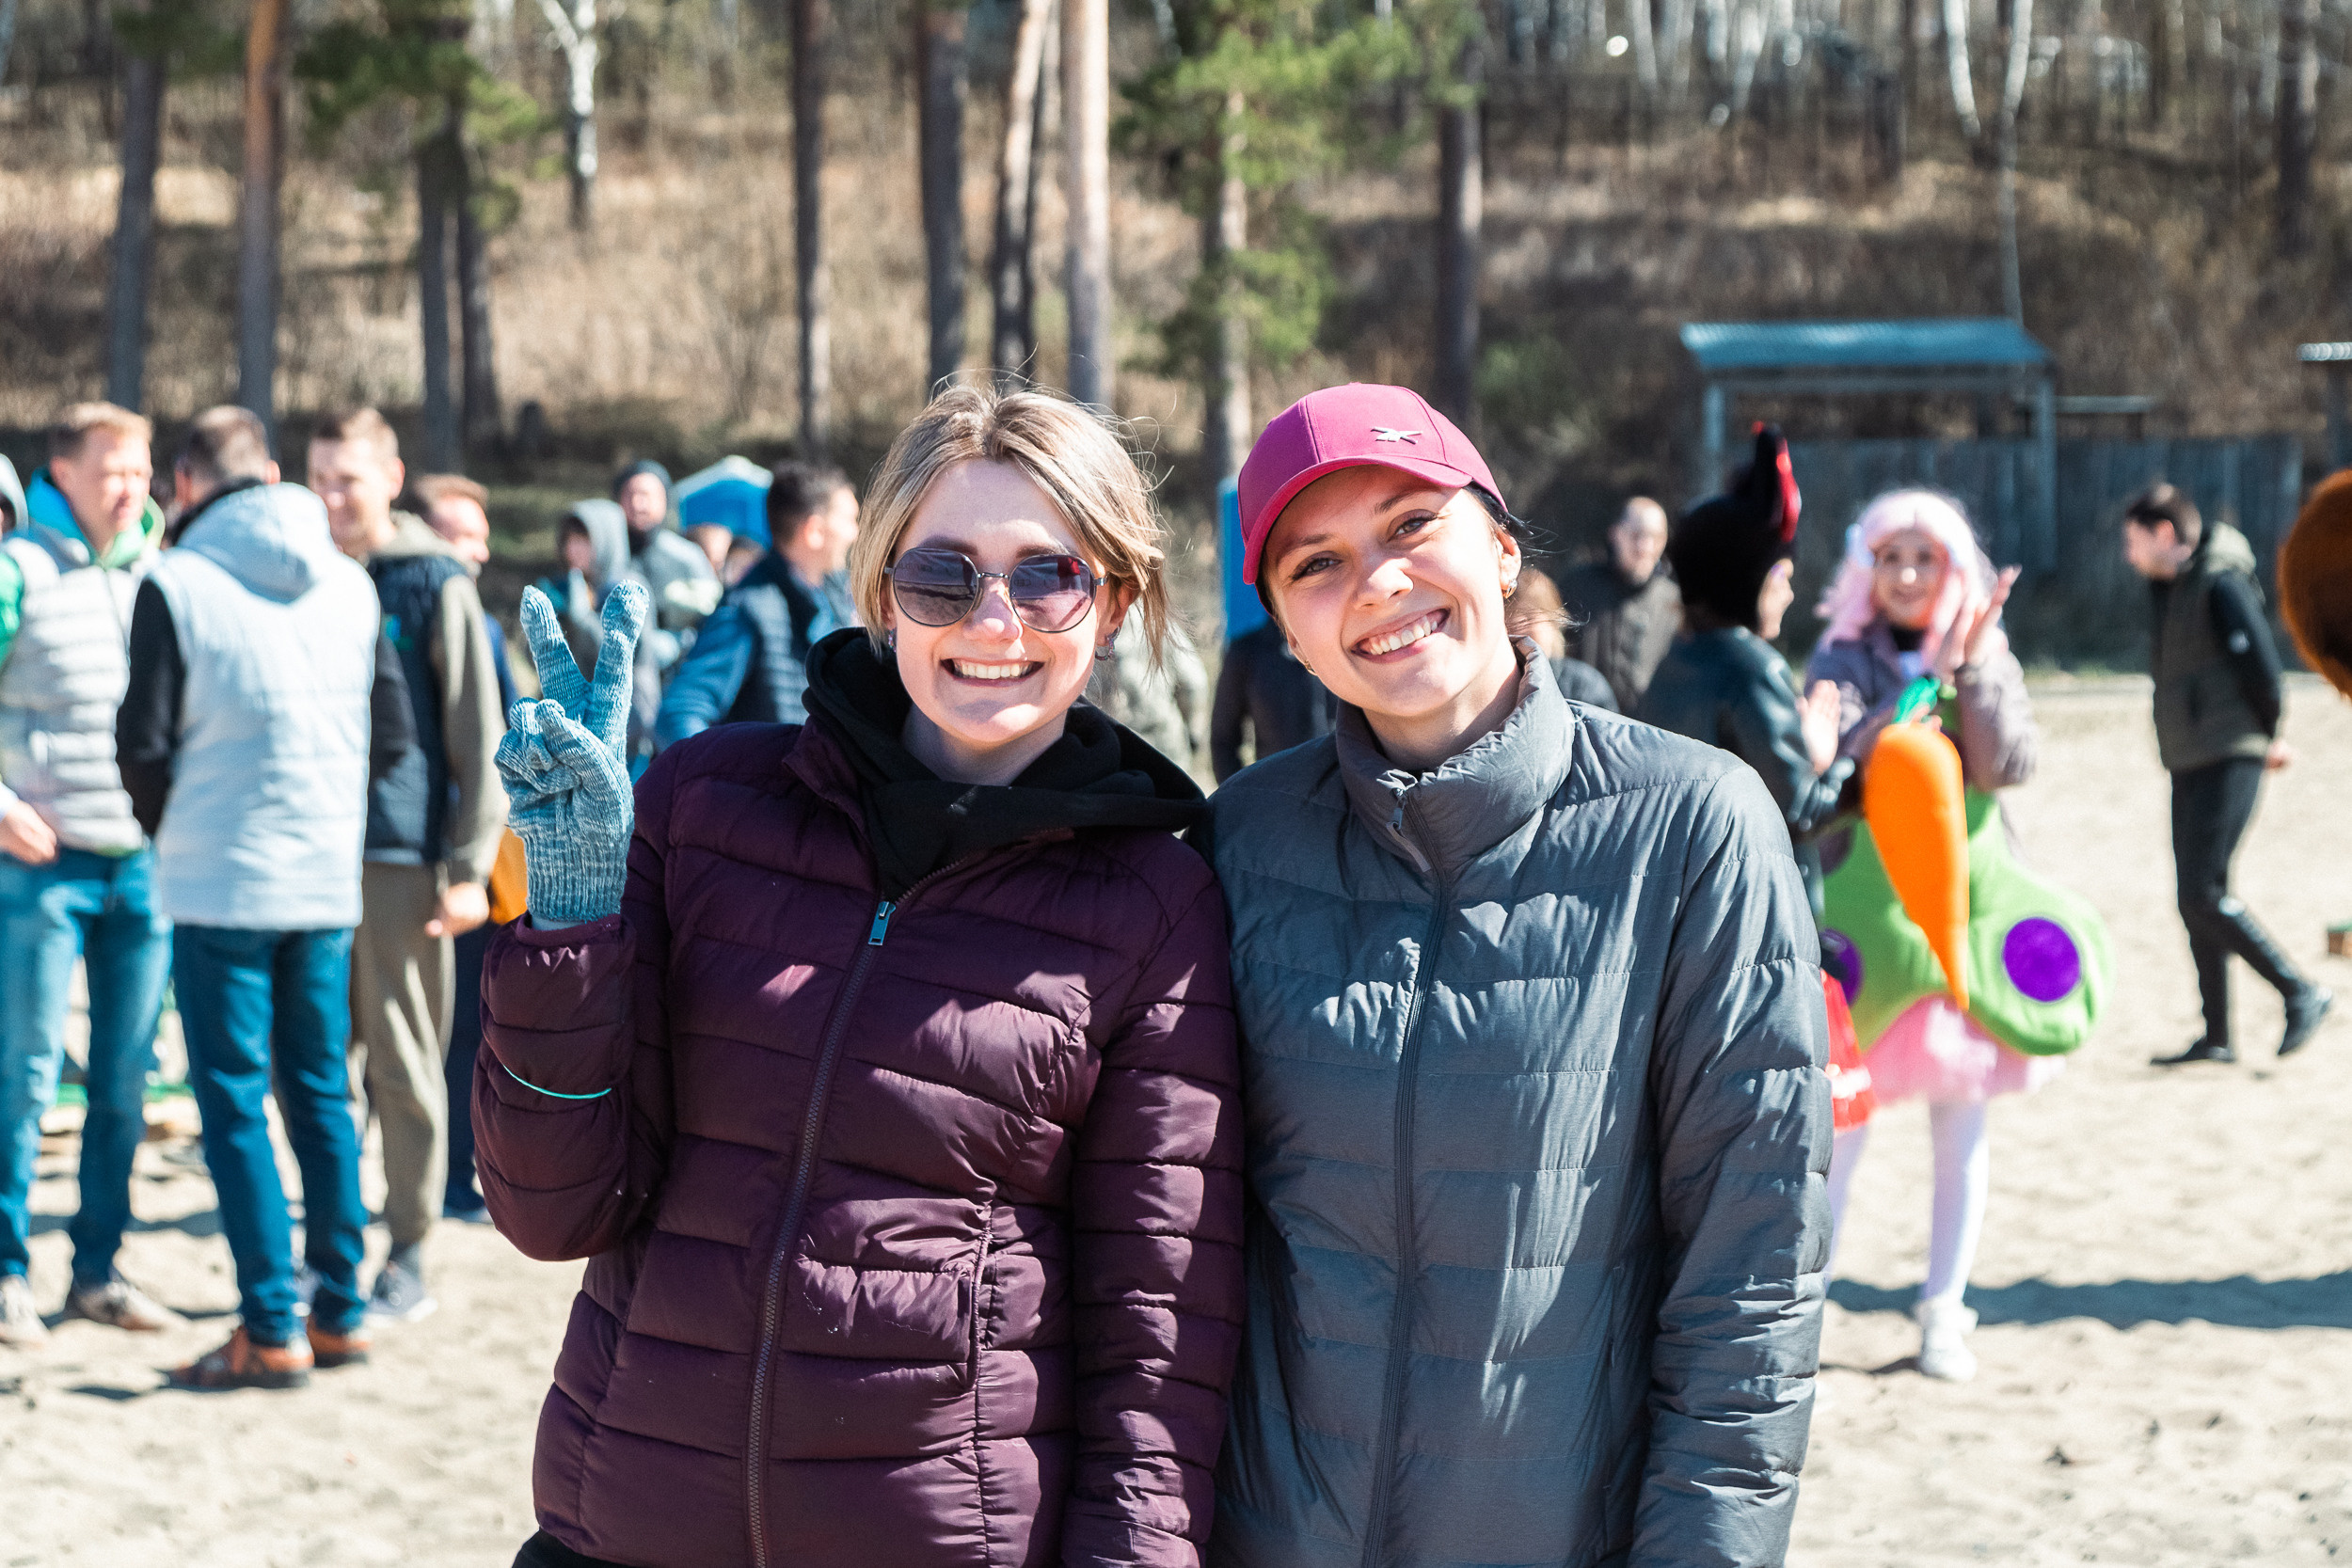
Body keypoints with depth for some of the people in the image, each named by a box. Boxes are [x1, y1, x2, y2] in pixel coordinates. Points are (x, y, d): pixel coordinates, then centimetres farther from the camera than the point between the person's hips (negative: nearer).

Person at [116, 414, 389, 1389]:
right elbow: (392, 739, 8)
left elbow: (144, 744, -8)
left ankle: (273, 1331, -1)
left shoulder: (176, 584, -8)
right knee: (321, 1094, 12)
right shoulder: (349, 583, 6)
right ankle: (340, 1311, 15)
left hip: (221, 884, -4)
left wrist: (174, 834, 11)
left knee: (235, 1104, 0)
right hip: (329, 882, 4)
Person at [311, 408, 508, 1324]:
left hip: (404, 859, -4)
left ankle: (408, 1259, 9)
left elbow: (479, 734, -4)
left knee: (405, 1067, 2)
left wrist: (469, 867, -10)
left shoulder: (436, 584, -2)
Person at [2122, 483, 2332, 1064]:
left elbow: (2262, 665, -15)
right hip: (2189, 764, 9)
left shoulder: (2222, 584, -12)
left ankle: (2302, 992, -4)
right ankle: (2216, 1037, 12)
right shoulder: (2166, 588, 16)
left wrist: (2268, 736, -1)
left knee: (2204, 893, -14)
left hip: (2229, 760, -9)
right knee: (2197, 901, 7)